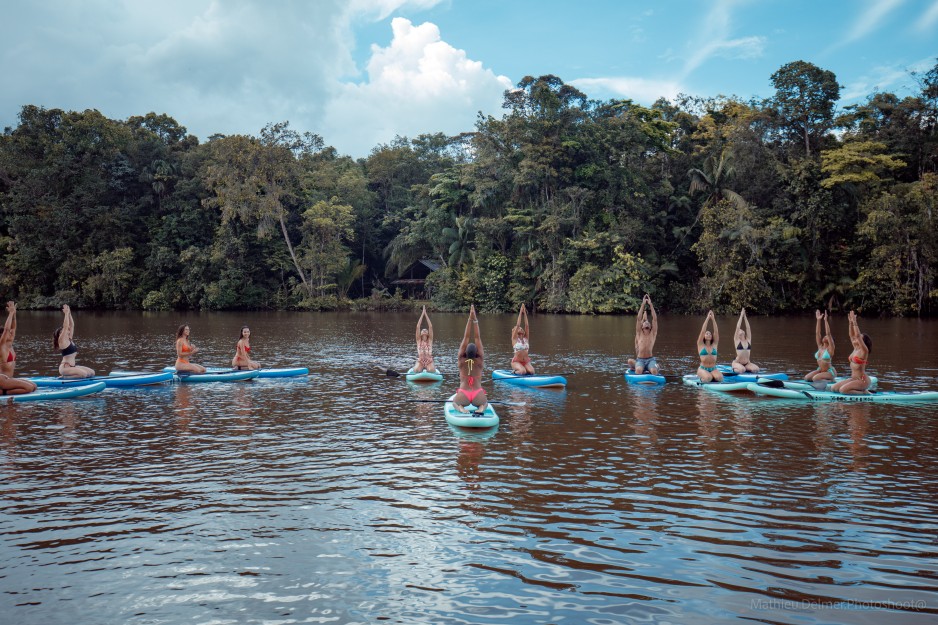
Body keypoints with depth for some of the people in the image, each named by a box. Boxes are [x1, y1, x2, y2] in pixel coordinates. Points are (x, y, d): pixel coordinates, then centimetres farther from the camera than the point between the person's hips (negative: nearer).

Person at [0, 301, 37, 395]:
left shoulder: (10, 345, 13)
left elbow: (13, 328, 14)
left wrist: (14, 313, 5)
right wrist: (11, 313, -14)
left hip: (8, 379, 9)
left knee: (33, 386, 5)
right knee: (29, 388, -21)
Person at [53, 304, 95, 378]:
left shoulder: (69, 339, 13)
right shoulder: (62, 340, -9)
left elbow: (72, 325, 12)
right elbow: (65, 326, -19)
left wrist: (69, 313, 6)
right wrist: (66, 313, -14)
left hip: (72, 366, 9)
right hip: (65, 367, -9)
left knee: (92, 372, 2)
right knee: (84, 374, -27)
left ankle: (67, 376, 10)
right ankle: (64, 377, -7)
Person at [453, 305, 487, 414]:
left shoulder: (461, 360, -5)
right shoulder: (480, 360, -6)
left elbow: (466, 338, -8)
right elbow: (478, 338, -8)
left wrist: (470, 318, -11)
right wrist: (475, 320, -11)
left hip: (463, 395, 0)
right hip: (478, 395, 0)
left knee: (455, 402, 33)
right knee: (484, 402, 34)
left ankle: (461, 407, -2)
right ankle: (481, 407, -2)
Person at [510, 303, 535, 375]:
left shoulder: (526, 338, 9)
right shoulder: (515, 339, -1)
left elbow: (527, 325, 2)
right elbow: (518, 325, -8)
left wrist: (525, 313, -1)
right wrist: (520, 312, -8)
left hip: (526, 362, 4)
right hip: (516, 361, -4)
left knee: (531, 372, -22)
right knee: (523, 372, -31)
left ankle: (520, 369, 9)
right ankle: (515, 371, 3)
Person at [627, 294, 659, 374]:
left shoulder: (653, 333, 10)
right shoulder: (639, 333, 10)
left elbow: (655, 319, 4)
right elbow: (639, 319, 3)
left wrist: (650, 304, 2)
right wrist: (643, 304, 1)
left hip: (650, 360, 1)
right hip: (640, 360, -1)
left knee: (654, 371, -29)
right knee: (639, 371, -32)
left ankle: (651, 368, 4)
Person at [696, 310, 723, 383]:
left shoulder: (714, 345, 10)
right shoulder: (701, 345, 3)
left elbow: (716, 332, 0)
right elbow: (702, 331, -6)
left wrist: (713, 319, -7)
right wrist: (707, 318, -9)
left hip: (713, 369, 3)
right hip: (703, 369, -3)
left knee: (719, 378, -29)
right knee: (708, 378, -33)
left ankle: (712, 376, 6)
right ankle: (702, 377, 3)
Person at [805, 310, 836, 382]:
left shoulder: (830, 348, -10)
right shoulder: (820, 347, 6)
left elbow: (828, 333, -20)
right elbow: (817, 333, 2)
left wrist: (825, 320, -23)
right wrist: (818, 320, -4)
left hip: (829, 371, -7)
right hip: (820, 370, 7)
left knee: (815, 378, -27)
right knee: (807, 378, -10)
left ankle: (831, 380, -2)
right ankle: (825, 379, 9)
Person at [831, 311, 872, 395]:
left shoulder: (864, 351, -11)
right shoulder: (855, 349, 12)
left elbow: (857, 335, -23)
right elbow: (852, 335, 13)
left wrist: (855, 322, -22)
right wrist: (851, 322, 5)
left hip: (862, 380, -9)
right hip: (853, 378, 9)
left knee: (842, 390, -27)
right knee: (833, 388, 0)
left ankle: (864, 392, -7)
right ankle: (859, 390, 8)